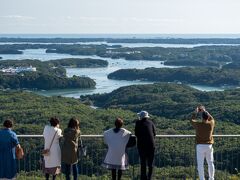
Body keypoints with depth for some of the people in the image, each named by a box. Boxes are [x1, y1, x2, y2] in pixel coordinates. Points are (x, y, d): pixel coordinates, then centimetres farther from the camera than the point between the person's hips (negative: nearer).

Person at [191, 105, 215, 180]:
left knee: (200, 164, 1)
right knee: (210, 163, 15)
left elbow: (192, 120, 11)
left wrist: (195, 112, 20)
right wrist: (205, 111, 25)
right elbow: (211, 119, 19)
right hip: (209, 146, 3)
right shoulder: (211, 124, -5)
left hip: (200, 146, -3)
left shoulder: (198, 125, -11)